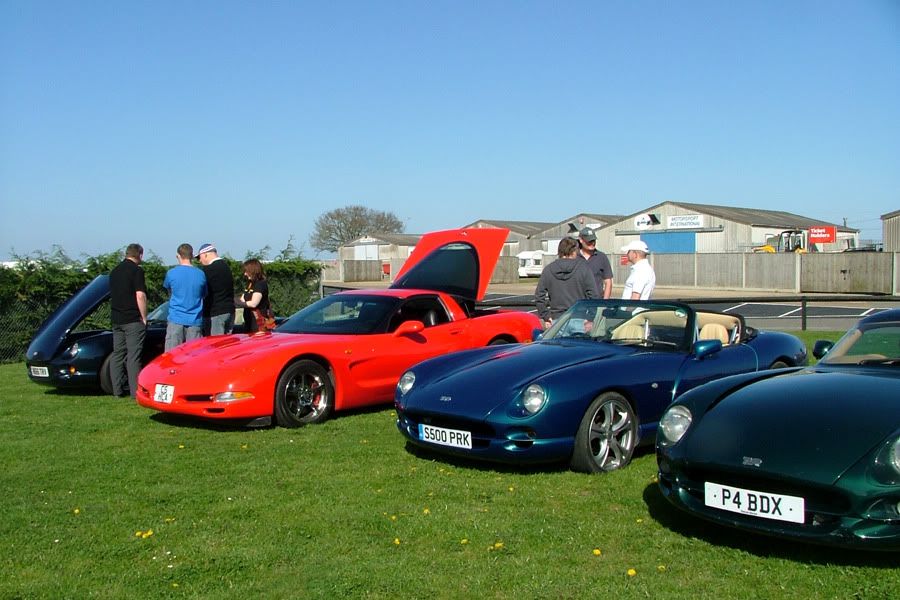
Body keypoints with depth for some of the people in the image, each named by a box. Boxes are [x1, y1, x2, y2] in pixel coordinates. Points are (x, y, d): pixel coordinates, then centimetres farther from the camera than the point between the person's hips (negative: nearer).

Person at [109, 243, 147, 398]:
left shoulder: (115, 271, 15)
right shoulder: (136, 270, -10)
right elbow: (140, 295, -16)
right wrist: (144, 318, -9)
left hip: (116, 319, 7)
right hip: (133, 320, -7)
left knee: (117, 353, 10)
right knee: (134, 356, -7)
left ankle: (117, 390, 13)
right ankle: (136, 391, -9)